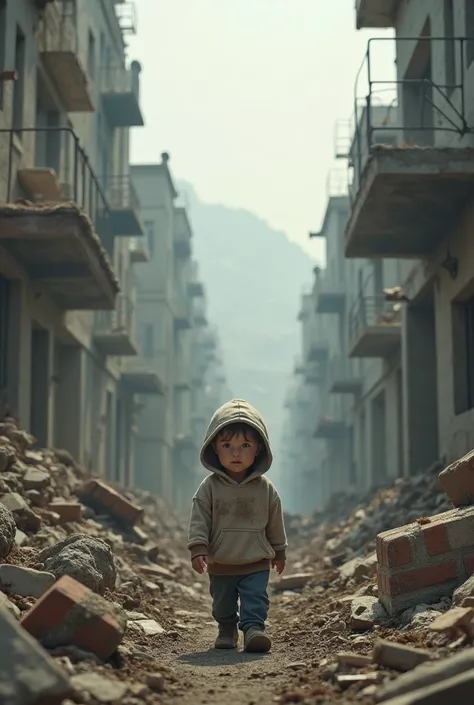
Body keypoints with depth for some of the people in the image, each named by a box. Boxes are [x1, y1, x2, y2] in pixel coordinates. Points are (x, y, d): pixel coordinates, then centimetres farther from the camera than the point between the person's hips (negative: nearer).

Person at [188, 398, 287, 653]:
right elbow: (199, 520, -8)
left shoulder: (265, 488, -6)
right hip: (220, 565, 1)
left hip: (256, 564, -1)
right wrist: (198, 549, -17)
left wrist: (279, 552, 14)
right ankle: (226, 630, 36)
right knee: (222, 603, 15)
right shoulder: (209, 487, -9)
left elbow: (275, 523, 6)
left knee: (256, 598, -12)